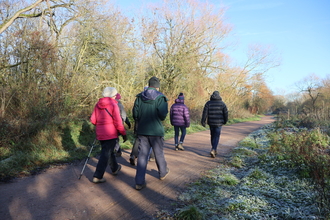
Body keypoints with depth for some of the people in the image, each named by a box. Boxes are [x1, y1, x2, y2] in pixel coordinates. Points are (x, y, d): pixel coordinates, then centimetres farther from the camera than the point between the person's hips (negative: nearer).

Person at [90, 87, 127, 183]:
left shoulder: (97, 105, 6)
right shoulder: (113, 105, -12)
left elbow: (93, 120, 6)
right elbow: (118, 122, -15)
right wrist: (124, 133, -6)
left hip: (100, 133, 7)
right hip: (110, 134, -7)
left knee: (109, 151, 23)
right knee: (106, 154, -1)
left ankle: (115, 168, 41)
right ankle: (97, 176, -1)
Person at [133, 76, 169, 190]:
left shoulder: (139, 97, 2)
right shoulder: (160, 98, -9)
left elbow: (135, 114, 0)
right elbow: (163, 115, -19)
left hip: (142, 130, 3)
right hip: (156, 131, -3)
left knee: (142, 155, 5)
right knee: (159, 153, 16)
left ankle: (139, 182, 3)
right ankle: (163, 173, 37)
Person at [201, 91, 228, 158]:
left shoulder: (208, 103, 1)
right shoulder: (222, 103, -2)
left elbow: (205, 113, -7)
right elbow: (225, 113, 1)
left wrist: (203, 121, -5)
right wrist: (225, 121, 15)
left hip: (211, 122, 2)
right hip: (219, 123, -2)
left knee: (213, 136, 17)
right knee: (216, 137, -1)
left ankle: (214, 150, 27)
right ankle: (213, 150, -17)